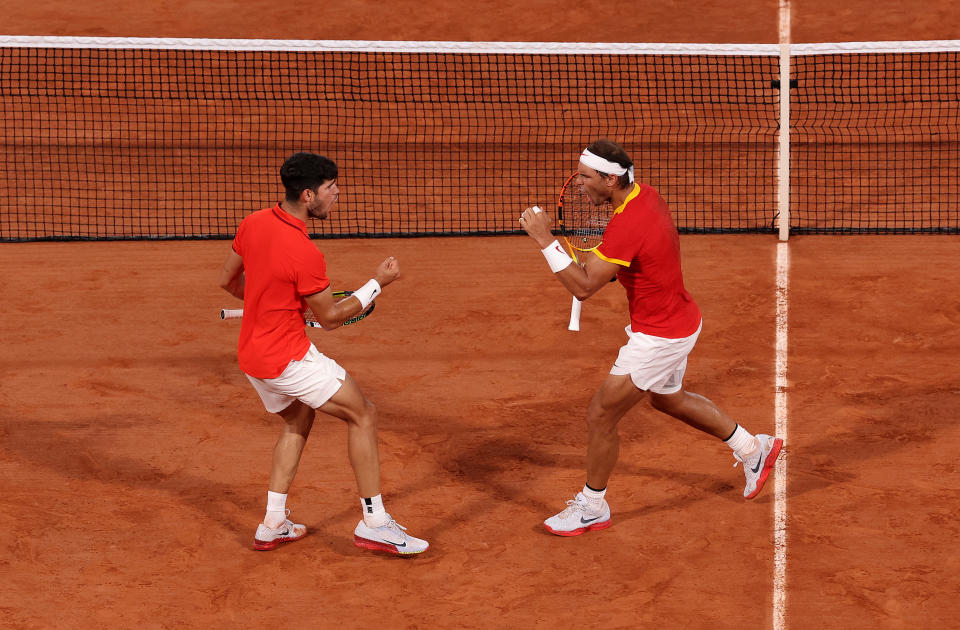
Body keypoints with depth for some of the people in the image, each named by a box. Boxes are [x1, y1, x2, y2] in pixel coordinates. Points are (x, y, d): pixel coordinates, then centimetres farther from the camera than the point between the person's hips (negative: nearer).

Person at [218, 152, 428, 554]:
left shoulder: (253, 223, -1)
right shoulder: (305, 254, -25)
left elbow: (228, 280, 13)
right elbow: (329, 318, -13)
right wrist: (378, 284, -5)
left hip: (251, 353, 9)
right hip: (289, 357, -9)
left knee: (297, 421, 28)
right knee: (362, 415, 2)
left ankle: (273, 525, 25)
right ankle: (374, 523, 1)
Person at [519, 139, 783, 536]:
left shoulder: (626, 227, -32)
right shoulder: (645, 194, -3)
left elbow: (583, 287, -32)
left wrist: (545, 241, -30)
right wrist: (605, 266, 3)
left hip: (658, 337, -10)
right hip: (680, 321, 10)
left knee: (600, 416, 0)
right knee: (667, 398, 32)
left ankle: (592, 507, 18)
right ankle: (753, 449, 45)